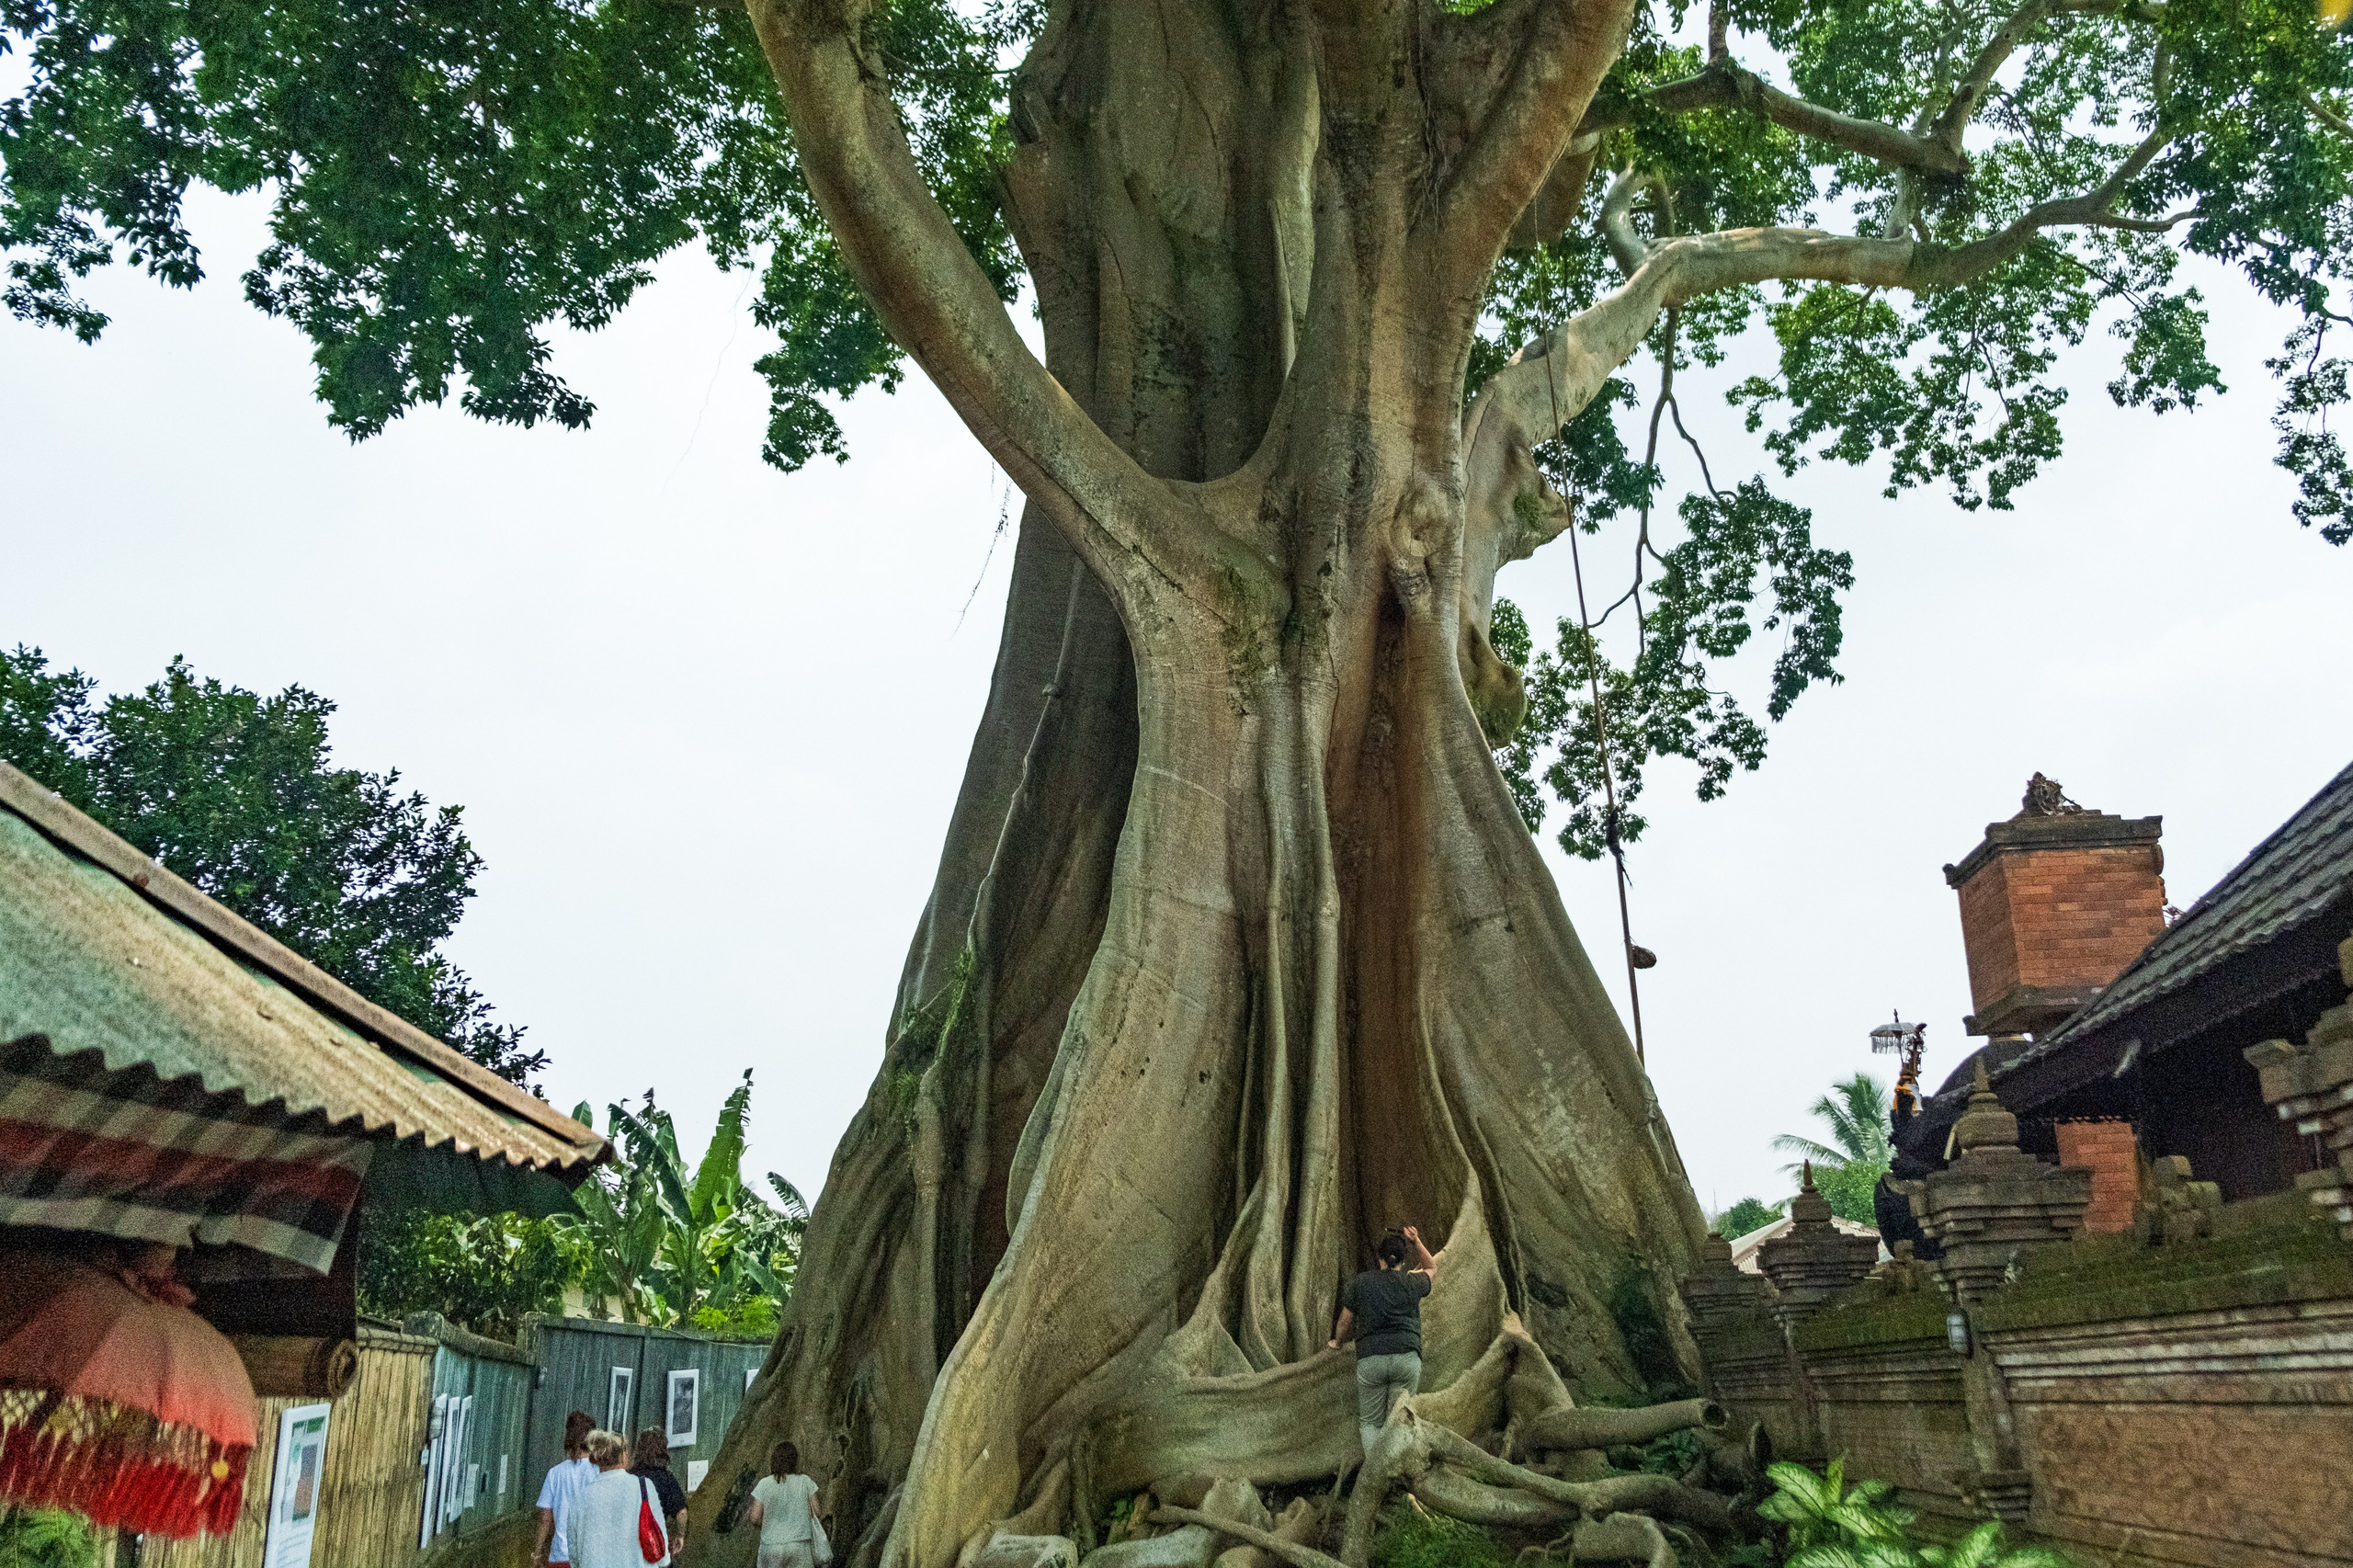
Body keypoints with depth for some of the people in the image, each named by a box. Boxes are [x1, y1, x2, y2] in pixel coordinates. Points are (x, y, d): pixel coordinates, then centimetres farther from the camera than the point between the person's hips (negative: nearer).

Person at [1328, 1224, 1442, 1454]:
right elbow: (1431, 1268, 33)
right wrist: (1416, 1242, 24)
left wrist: (1336, 1342, 36)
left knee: (1370, 1422, 7)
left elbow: (1344, 1322, 17)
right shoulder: (1411, 1283, 10)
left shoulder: (1361, 1282, 9)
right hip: (1407, 1356, 0)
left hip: (1370, 1358, 0)